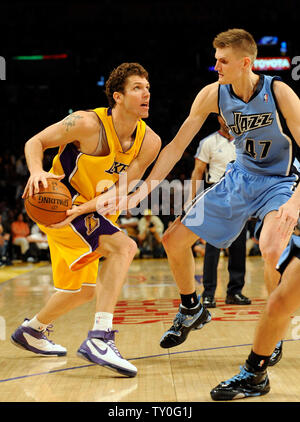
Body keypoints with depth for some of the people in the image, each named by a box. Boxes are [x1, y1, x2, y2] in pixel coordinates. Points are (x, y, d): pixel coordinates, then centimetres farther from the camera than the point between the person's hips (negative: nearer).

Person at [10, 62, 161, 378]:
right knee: (124, 246, -28)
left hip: (89, 212, 8)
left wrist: (82, 209, -26)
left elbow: (121, 189, -11)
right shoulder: (88, 124, -21)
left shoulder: (149, 142, -7)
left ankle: (31, 331, 42)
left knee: (83, 290, 18)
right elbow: (35, 142, -11)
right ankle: (99, 338, -29)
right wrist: (37, 171, -32)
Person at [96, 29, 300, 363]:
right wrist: (137, 195, -12)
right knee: (174, 239, 1)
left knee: (271, 251, -33)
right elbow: (176, 147, -6)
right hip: (239, 176, 5)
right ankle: (192, 311, 27)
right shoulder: (213, 95, -10)